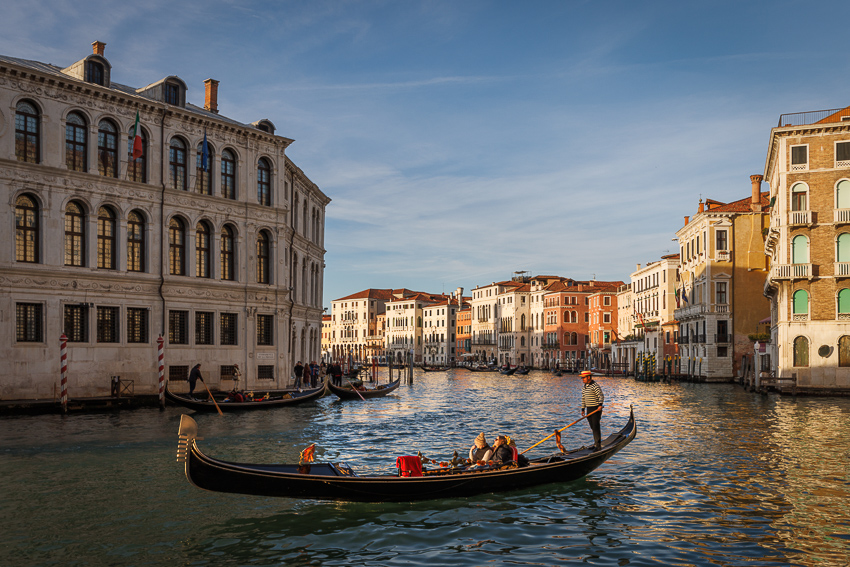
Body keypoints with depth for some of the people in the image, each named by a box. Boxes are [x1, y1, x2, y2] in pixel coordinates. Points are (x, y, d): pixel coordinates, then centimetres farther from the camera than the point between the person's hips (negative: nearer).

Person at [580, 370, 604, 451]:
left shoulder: (595, 386, -13)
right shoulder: (583, 387, 13)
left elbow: (601, 396, -21)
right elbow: (583, 399, 21)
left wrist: (600, 404, -35)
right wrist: (583, 409, 20)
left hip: (596, 409, -8)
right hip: (589, 409, 8)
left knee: (596, 427, -10)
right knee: (592, 428, 11)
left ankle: (598, 445, -9)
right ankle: (596, 443, 19)